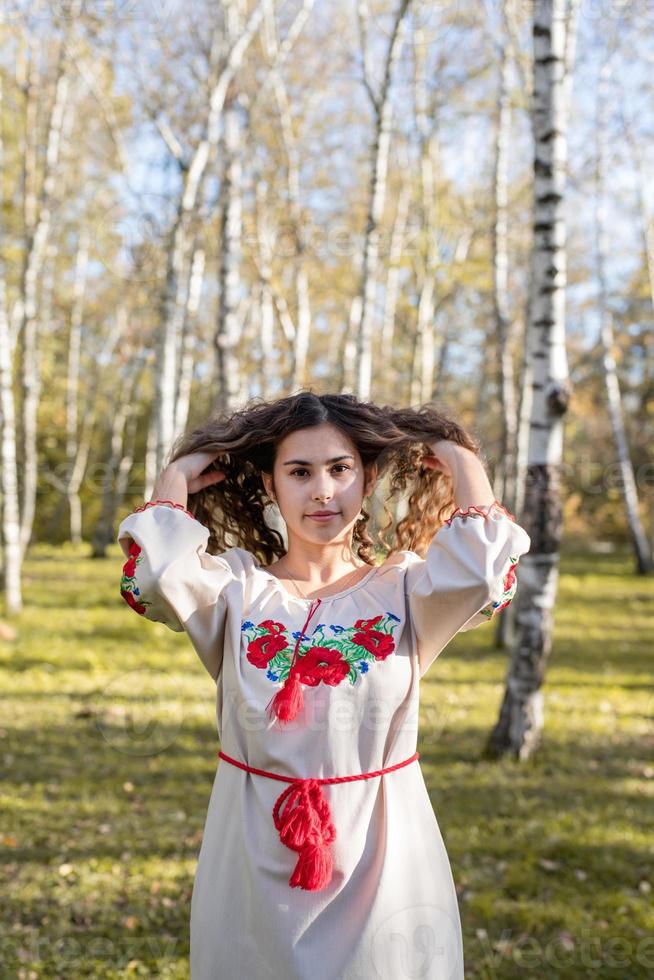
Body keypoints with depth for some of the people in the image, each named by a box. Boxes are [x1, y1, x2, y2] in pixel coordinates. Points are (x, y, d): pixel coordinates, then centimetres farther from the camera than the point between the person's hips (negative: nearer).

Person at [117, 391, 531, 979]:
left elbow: (482, 574, -21)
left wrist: (461, 461, -7)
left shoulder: (404, 587, -1)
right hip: (254, 873, 0)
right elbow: (154, 576, -21)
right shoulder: (237, 586, -1)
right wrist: (177, 478, -5)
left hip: (383, 869, 1)